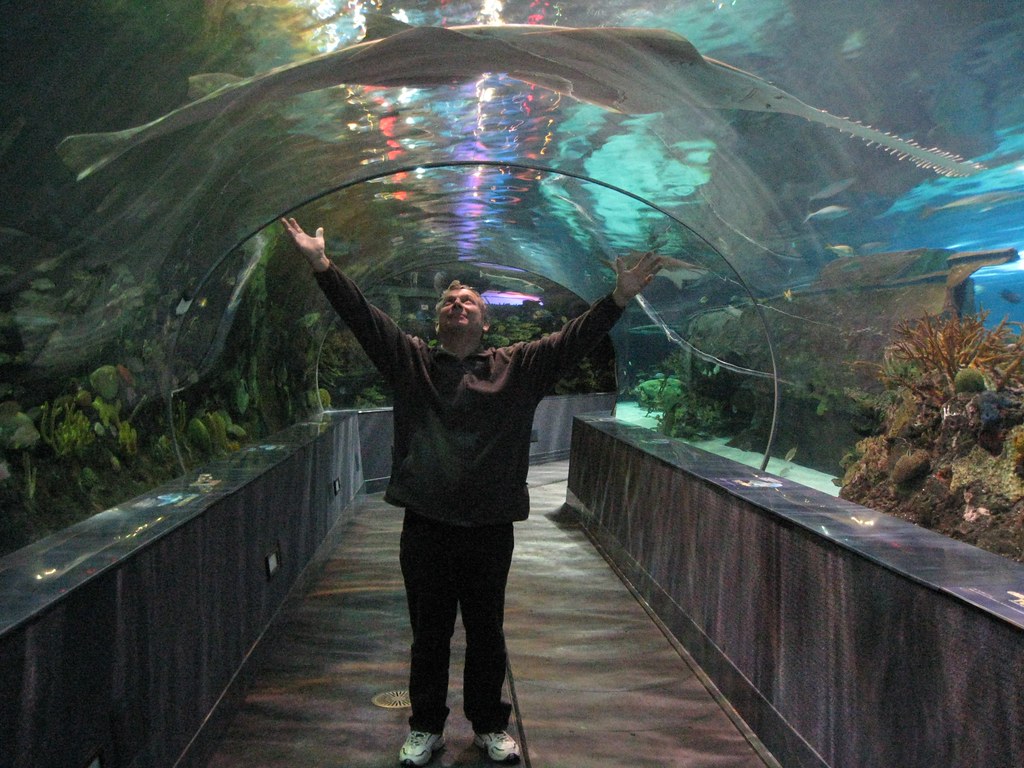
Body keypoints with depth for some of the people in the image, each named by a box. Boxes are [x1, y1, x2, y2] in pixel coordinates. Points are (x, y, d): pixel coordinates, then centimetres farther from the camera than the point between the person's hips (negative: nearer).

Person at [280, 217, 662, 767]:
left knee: (487, 634, 14)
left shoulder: (519, 367, 4)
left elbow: (573, 340, -3)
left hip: (491, 529, 0)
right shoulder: (409, 360, 5)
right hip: (425, 526, 0)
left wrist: (619, 299, -13)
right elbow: (361, 316, -3)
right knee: (428, 633, 14)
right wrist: (322, 266, -12)